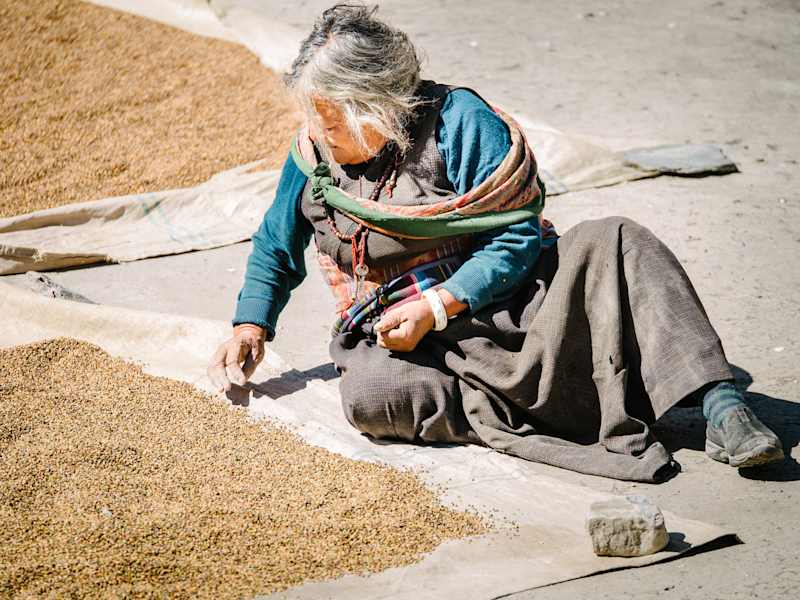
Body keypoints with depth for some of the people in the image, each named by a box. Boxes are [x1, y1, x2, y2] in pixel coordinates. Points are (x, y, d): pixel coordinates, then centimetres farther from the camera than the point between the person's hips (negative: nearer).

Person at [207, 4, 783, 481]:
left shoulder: (457, 121, -10)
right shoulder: (313, 155, 2)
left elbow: (518, 236, -12)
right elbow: (276, 248, 20)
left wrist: (436, 306, -21)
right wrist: (251, 328, 7)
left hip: (505, 303, -2)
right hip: (402, 336, 2)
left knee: (613, 240, -27)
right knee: (368, 394, -34)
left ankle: (720, 407, -34)